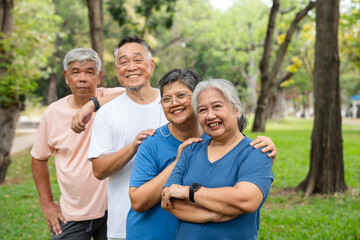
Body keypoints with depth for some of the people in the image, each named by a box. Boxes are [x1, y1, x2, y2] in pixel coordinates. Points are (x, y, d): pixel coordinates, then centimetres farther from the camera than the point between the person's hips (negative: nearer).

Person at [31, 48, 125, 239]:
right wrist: (47, 204, 8)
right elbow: (39, 158, 10)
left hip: (112, 209, -2)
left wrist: (94, 104, -33)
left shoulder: (111, 98, -9)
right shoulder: (53, 112, -1)